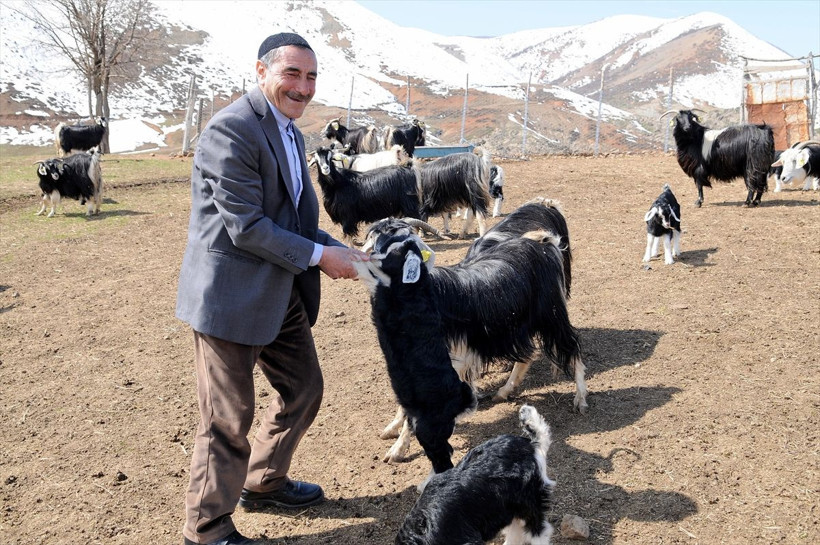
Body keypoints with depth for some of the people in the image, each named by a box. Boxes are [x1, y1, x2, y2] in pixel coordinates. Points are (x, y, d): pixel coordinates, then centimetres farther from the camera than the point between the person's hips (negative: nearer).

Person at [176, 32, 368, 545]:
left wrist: (342, 251, 2)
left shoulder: (291, 134, 14)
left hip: (283, 292, 9)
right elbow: (245, 226, -23)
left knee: (303, 390, 19)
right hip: (232, 294, -9)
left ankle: (264, 483, 41)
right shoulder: (232, 129, -18)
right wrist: (319, 256, -17)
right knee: (229, 417, 2)